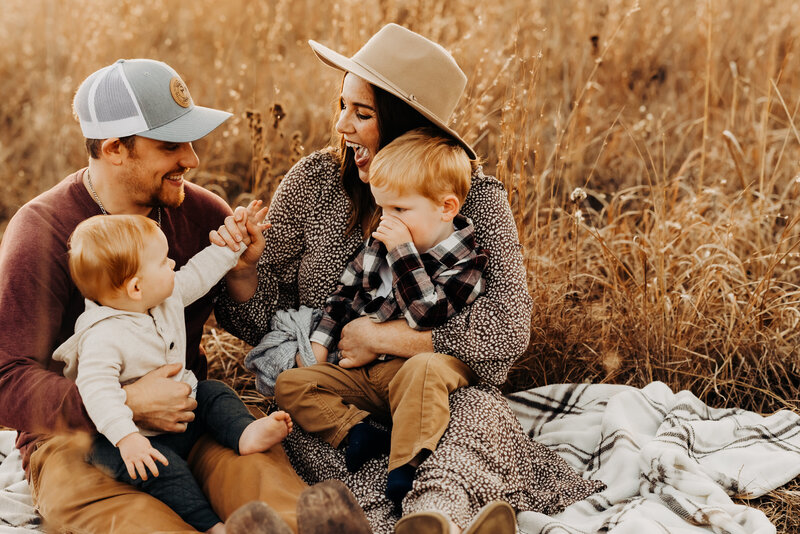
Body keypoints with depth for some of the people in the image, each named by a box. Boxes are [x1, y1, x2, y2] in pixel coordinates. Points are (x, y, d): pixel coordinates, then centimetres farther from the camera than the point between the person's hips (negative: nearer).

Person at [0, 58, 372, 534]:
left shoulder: (200, 212, 7)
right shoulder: (42, 232, -8)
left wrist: (244, 271, -9)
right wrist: (127, 403, -25)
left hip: (184, 415, 4)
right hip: (76, 432, -4)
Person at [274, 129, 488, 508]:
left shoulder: (464, 265, -8)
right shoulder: (379, 244, 10)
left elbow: (427, 315, -24)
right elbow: (346, 292, 21)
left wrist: (404, 253, -24)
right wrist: (320, 342, 11)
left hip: (411, 365, -6)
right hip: (359, 372, 6)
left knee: (424, 370, -41)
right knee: (290, 384, -8)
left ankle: (404, 473, -42)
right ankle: (358, 432, -27)